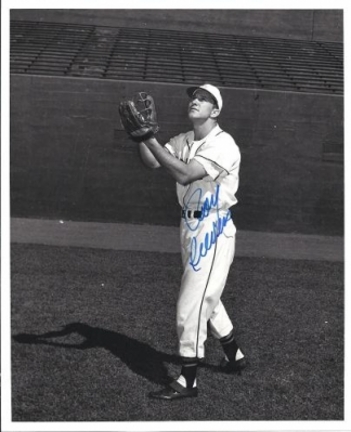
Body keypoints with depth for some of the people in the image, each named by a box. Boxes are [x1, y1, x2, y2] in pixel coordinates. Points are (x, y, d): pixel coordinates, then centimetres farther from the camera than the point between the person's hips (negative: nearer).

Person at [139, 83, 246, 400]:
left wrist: (149, 136, -33)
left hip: (213, 229, -9)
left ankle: (188, 382, 3)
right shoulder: (183, 141, 7)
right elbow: (152, 162, -3)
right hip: (191, 226, 9)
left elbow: (184, 175, -30)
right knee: (206, 297, 21)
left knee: (192, 303, -8)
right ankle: (234, 356, 40)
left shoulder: (223, 144, -19)